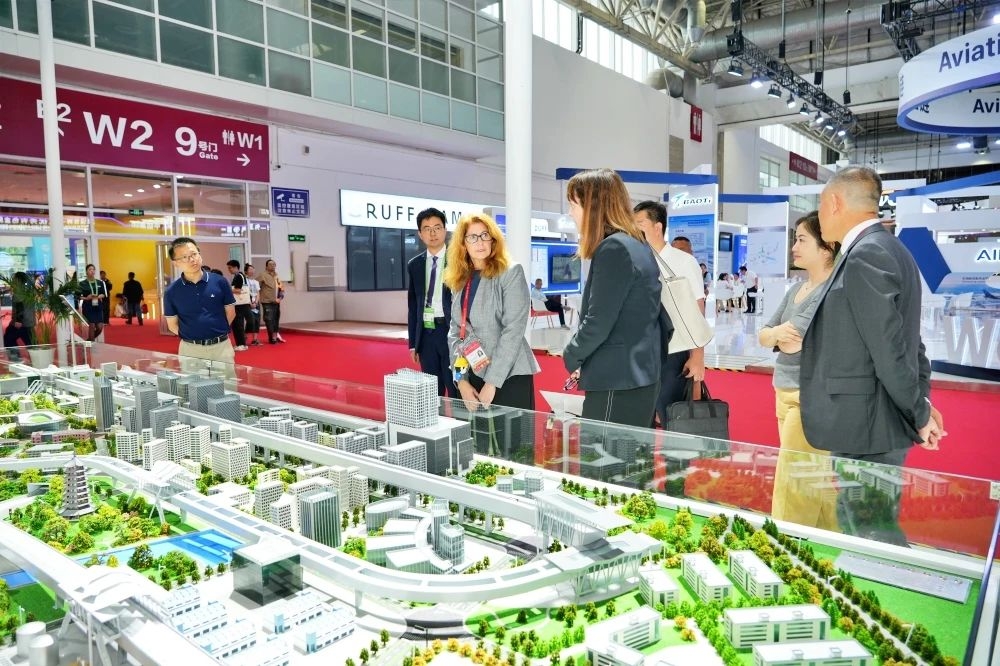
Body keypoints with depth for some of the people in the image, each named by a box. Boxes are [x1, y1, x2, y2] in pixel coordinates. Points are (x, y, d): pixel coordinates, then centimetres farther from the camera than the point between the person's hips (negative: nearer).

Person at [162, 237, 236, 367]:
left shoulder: (220, 282, -2)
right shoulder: (171, 292, 0)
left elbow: (230, 313, 7)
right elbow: (172, 325, 9)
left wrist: (218, 332, 8)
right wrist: (190, 336, 4)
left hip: (221, 346, 0)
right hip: (190, 349, 0)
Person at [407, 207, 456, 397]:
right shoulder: (414, 265, 11)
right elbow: (412, 305, 14)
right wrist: (413, 342, 10)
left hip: (451, 332, -4)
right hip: (425, 334, 4)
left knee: (457, 392, -2)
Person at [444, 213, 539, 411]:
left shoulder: (511, 273, -5)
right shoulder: (459, 281, 10)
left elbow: (513, 330, -12)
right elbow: (454, 332, 9)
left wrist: (492, 382, -15)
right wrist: (461, 380, -2)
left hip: (510, 376, -4)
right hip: (473, 376, 5)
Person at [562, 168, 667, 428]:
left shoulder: (613, 248, -15)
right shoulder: (637, 245, 15)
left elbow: (598, 322, -18)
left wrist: (572, 356, -1)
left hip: (618, 382, -10)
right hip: (638, 377, 10)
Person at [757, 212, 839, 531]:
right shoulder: (796, 290, 14)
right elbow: (763, 336, 10)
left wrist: (778, 334, -3)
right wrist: (776, 332, -10)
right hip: (786, 395, 9)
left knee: (793, 490, -5)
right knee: (818, 485, 15)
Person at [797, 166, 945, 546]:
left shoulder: (866, 255, -18)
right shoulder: (886, 249, 14)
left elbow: (889, 347, -20)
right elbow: (903, 340, 16)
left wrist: (918, 414, -8)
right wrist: (921, 403, 15)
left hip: (866, 427, -10)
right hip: (869, 423, 10)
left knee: (872, 533, 2)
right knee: (859, 524, 19)